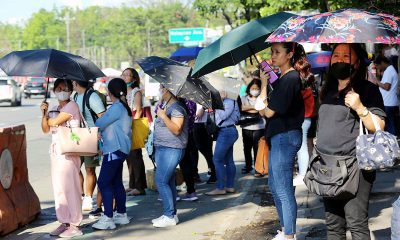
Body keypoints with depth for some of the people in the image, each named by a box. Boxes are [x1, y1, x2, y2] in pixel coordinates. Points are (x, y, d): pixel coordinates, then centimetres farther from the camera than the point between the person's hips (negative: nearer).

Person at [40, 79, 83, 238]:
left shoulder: (72, 106, -7)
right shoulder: (54, 109, 17)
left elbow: (55, 122, -13)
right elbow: (45, 129, 11)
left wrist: (47, 117, 8)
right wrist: (44, 113, -3)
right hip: (55, 151, 8)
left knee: (70, 187, -7)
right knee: (58, 188, 9)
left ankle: (75, 225, -3)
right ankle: (64, 222, 15)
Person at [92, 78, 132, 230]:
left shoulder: (116, 108, -15)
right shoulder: (124, 107, 14)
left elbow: (99, 124, -13)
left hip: (114, 149, -10)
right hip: (121, 148, 10)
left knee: (104, 183, -10)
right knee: (116, 182, 16)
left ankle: (108, 218, -12)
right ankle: (121, 214, 22)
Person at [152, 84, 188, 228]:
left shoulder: (177, 108, -13)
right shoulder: (164, 106, 17)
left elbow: (176, 129, -22)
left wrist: (163, 116, -25)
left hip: (172, 149, -10)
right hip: (162, 148, 10)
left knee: (161, 181, -13)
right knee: (168, 182, 10)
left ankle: (170, 216, -10)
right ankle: (171, 214, 14)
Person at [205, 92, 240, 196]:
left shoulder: (229, 102, -10)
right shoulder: (222, 103, 14)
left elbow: (223, 116, -18)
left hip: (226, 132, -10)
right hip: (226, 131, 10)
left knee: (218, 160, -10)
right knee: (228, 160, 11)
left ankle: (220, 188, -8)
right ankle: (230, 186, 15)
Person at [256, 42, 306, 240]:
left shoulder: (290, 78, -15)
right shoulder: (281, 79, 14)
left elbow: (269, 111, -18)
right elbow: (263, 110, 11)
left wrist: (264, 84, -8)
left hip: (285, 136, -11)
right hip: (278, 137, 11)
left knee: (284, 189, -6)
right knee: (275, 186, 18)